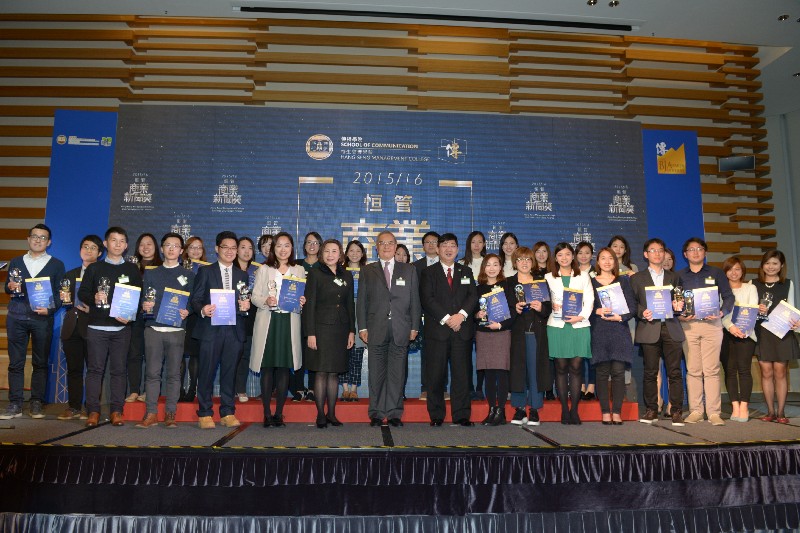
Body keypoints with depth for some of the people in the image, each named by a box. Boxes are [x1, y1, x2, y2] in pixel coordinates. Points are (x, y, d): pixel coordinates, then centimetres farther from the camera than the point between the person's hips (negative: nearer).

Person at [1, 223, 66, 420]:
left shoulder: (56, 265, 8)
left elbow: (60, 293, 3)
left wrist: (50, 308, -13)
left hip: (42, 318, -2)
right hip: (16, 317, 2)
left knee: (40, 363, 2)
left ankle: (37, 404, 9)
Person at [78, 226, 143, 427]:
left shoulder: (132, 269, 10)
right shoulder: (94, 268, 11)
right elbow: (82, 293, 7)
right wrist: (94, 298, -14)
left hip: (122, 327, 0)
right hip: (96, 326, 0)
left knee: (119, 369, 1)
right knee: (95, 368, 1)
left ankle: (117, 410, 7)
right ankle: (93, 411, 7)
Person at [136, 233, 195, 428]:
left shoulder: (188, 275, 10)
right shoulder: (150, 273, 15)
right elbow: (143, 299, 13)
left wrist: (187, 312, -13)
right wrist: (144, 306, -9)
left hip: (176, 330, -1)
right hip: (153, 328, 1)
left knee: (173, 373, 1)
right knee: (152, 372, -1)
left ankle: (170, 414, 8)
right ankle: (151, 414, 6)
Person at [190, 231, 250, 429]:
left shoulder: (242, 275, 16)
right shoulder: (205, 271, 7)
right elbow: (195, 299, 1)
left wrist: (245, 306, -7)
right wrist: (202, 310, -19)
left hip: (234, 330, 3)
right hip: (210, 329, -2)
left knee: (229, 372, 6)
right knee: (206, 372, 0)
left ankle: (228, 413, 14)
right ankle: (205, 414, 11)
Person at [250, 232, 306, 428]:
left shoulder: (299, 270, 13)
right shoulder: (264, 269, 9)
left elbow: (304, 296, 14)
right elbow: (255, 296, 4)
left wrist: (303, 302, -8)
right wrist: (266, 301, -16)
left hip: (289, 322, 1)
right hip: (268, 322, -1)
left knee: (284, 368, 1)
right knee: (267, 368, -1)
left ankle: (279, 414, 10)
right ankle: (267, 414, 7)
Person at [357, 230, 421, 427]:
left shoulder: (409, 270, 11)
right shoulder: (367, 271, 10)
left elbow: (415, 300, 8)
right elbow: (361, 301, 7)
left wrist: (414, 327, 2)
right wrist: (362, 327, -1)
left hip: (401, 330, 0)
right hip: (376, 330, 0)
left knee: (397, 373, 3)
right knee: (376, 374, 3)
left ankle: (395, 414, 12)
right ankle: (376, 414, 13)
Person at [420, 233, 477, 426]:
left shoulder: (466, 272, 17)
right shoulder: (429, 272, 8)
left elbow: (473, 296, 6)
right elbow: (427, 299, -4)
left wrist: (461, 314, -11)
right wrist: (446, 319, -12)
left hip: (462, 329, 2)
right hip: (437, 329, -2)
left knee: (461, 373, 2)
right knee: (435, 374, 0)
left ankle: (461, 415, 9)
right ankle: (436, 416, 9)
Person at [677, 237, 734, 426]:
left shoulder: (716, 273, 12)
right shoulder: (679, 276, 13)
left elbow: (729, 297, 7)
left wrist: (721, 313, -11)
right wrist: (679, 316, -8)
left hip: (712, 324, -1)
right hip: (688, 325, 1)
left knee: (712, 369, -4)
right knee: (693, 370, 1)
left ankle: (714, 412, -1)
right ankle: (695, 411, 6)